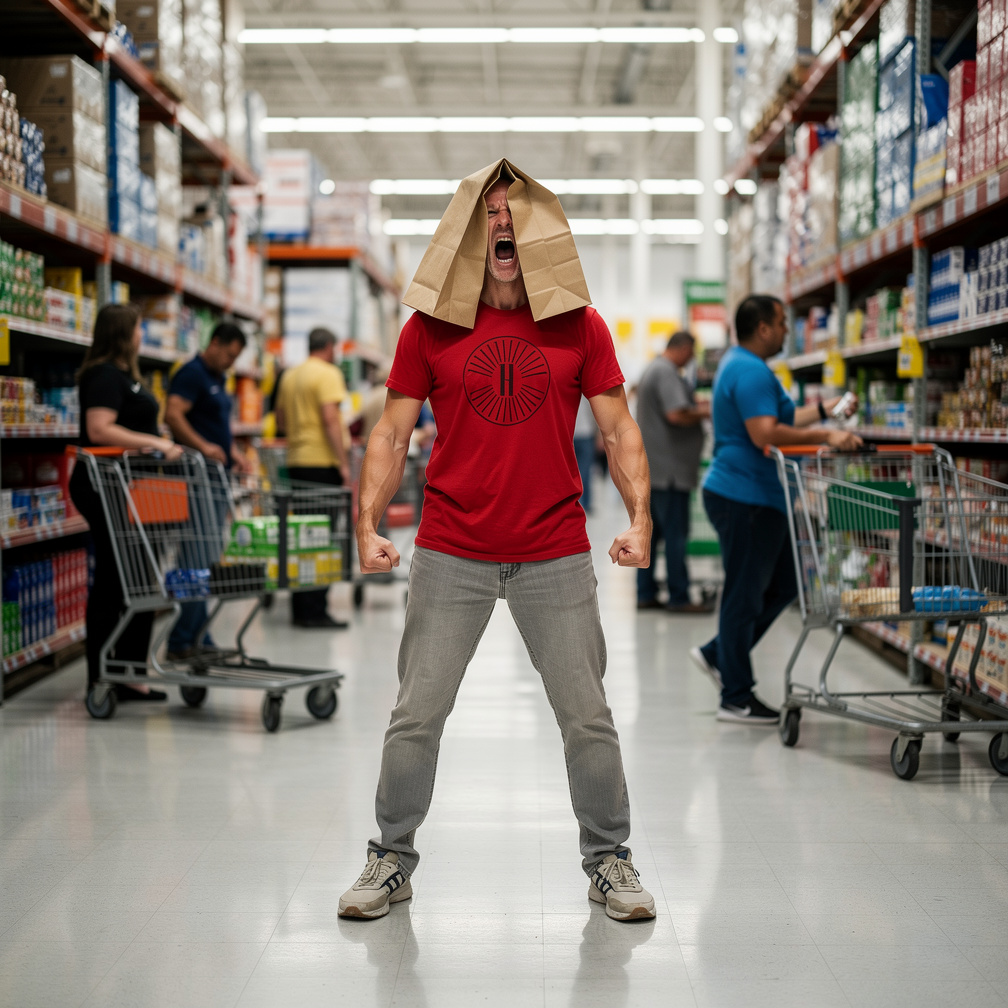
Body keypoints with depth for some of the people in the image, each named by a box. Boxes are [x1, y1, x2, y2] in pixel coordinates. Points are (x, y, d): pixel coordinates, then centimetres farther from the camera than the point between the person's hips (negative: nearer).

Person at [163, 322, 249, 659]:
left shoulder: (218, 380, 20)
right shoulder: (191, 374, -9)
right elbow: (172, 414, -22)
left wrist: (233, 451, 13)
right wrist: (203, 446, -31)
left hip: (217, 474, 10)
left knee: (209, 561, 10)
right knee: (202, 561, -12)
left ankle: (198, 636, 15)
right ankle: (181, 641, -10)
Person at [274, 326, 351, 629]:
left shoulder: (289, 376, 16)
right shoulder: (328, 373, -8)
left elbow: (280, 420, 21)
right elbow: (330, 418, -17)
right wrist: (343, 462, -17)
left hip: (296, 462, 8)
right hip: (322, 461, -8)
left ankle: (299, 608, 14)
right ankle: (315, 610, -8)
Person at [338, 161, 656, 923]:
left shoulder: (580, 327, 2)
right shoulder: (431, 327, 1)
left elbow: (620, 431, 3)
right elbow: (392, 436, 3)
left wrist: (640, 515, -11)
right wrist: (367, 523, -10)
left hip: (556, 553, 0)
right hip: (450, 553, 0)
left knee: (588, 718, 4)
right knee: (416, 716, 3)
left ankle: (608, 861, 21)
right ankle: (392, 861, 20)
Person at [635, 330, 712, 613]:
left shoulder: (653, 369, 19)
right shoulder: (667, 373, -15)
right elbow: (677, 414, -26)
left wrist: (694, 406, 17)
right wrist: (703, 412, -9)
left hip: (652, 468, 10)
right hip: (669, 468, -10)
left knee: (651, 532, 11)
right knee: (675, 533, -6)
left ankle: (646, 594, 14)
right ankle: (679, 597, -3)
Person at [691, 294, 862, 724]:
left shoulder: (738, 365, 18)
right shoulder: (751, 372, -17)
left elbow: (776, 421, 24)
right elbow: (765, 434, -27)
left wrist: (822, 410, 23)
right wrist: (826, 436, -26)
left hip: (758, 499, 11)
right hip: (745, 499, -11)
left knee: (782, 586, 17)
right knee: (745, 595, -3)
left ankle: (717, 654, 24)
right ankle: (737, 699, 5)